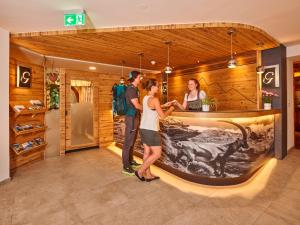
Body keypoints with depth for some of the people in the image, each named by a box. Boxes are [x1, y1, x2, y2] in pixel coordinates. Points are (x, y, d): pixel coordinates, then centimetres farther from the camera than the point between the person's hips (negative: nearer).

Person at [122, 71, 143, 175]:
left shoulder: (135, 89, 16)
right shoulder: (131, 89, -16)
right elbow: (137, 105, -18)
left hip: (135, 117, 10)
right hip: (131, 118, -10)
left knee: (132, 141, 16)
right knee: (128, 142, -3)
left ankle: (130, 161, 30)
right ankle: (126, 167, 6)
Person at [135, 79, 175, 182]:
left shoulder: (145, 98, 9)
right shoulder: (154, 99, -17)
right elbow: (163, 116, -13)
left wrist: (164, 105, 23)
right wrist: (171, 109, 4)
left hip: (143, 128, 9)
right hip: (151, 130, -9)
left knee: (147, 152, 14)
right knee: (157, 154, 4)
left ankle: (148, 175, 25)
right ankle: (140, 171, 11)